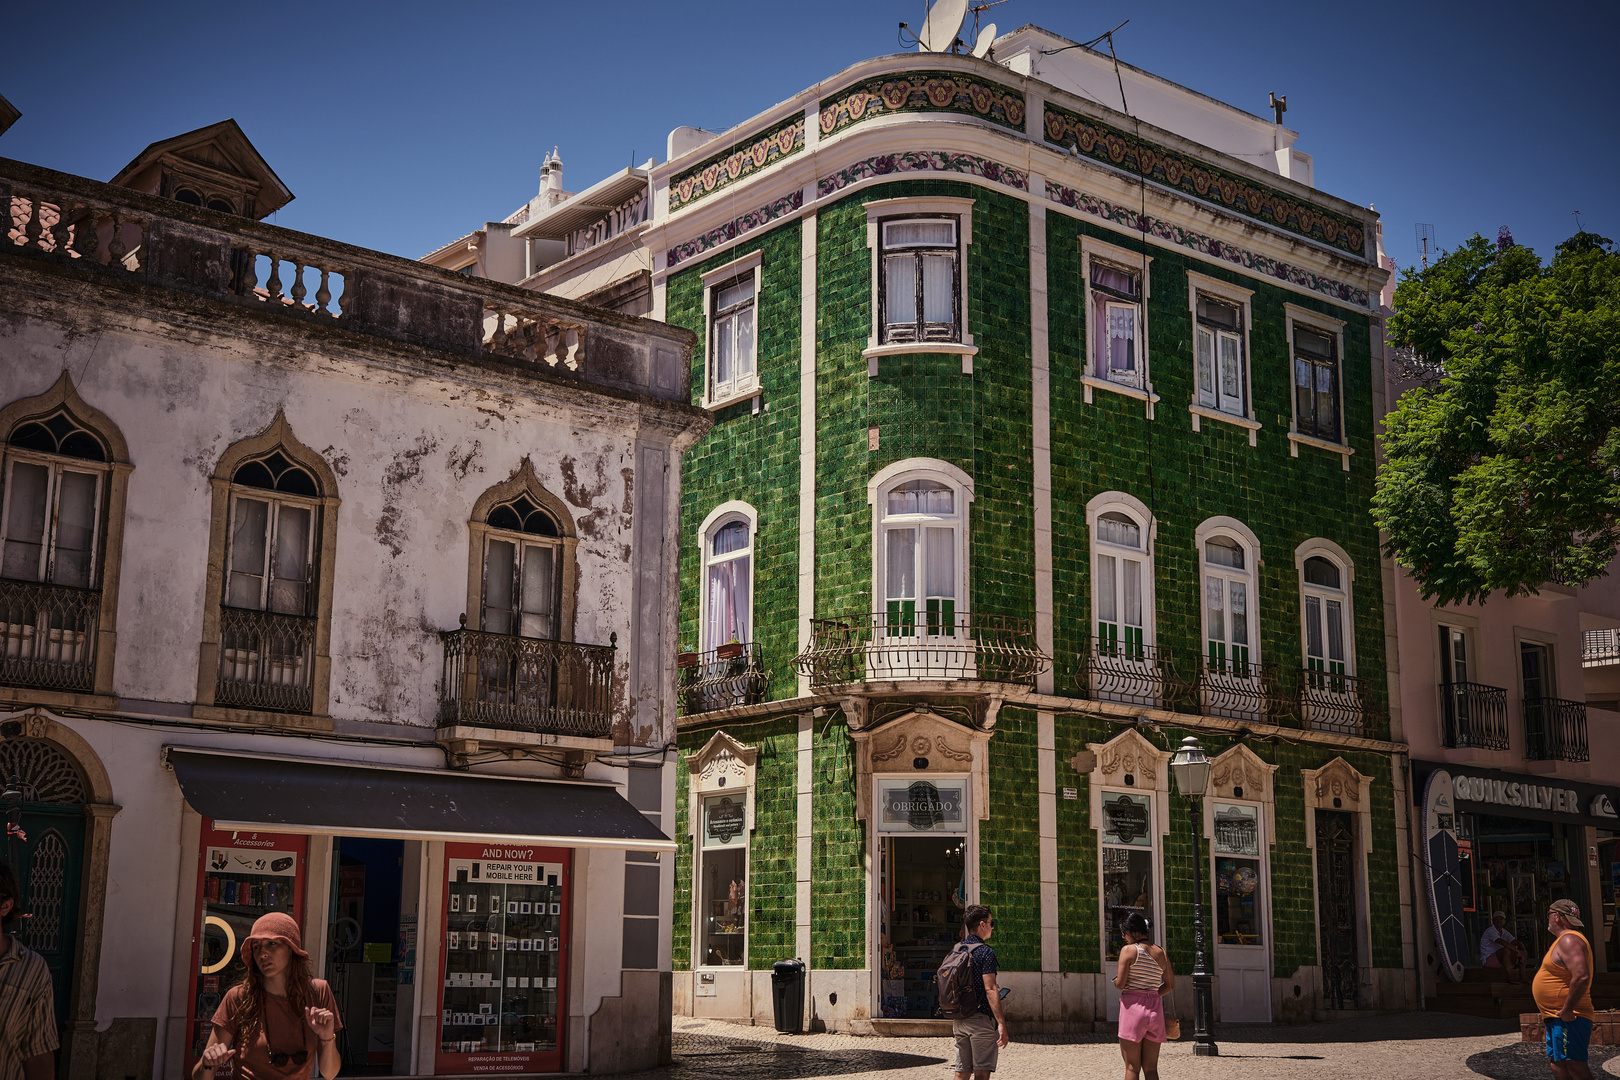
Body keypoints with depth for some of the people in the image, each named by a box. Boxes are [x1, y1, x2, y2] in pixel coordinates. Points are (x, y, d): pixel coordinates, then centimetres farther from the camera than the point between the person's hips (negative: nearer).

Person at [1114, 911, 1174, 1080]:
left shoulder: (1128, 950, -8)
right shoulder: (1160, 953, 9)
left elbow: (1120, 984, -11)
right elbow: (1170, 985, 14)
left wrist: (1115, 979, 10)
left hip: (1133, 1007, -5)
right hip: (1155, 1008, 5)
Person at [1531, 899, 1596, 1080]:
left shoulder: (1569, 940, -16)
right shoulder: (1565, 940, 19)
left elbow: (1581, 977, -30)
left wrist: (1567, 1010, -25)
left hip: (1568, 1019, -11)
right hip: (1557, 1018, 11)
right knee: (1557, 1065, 13)